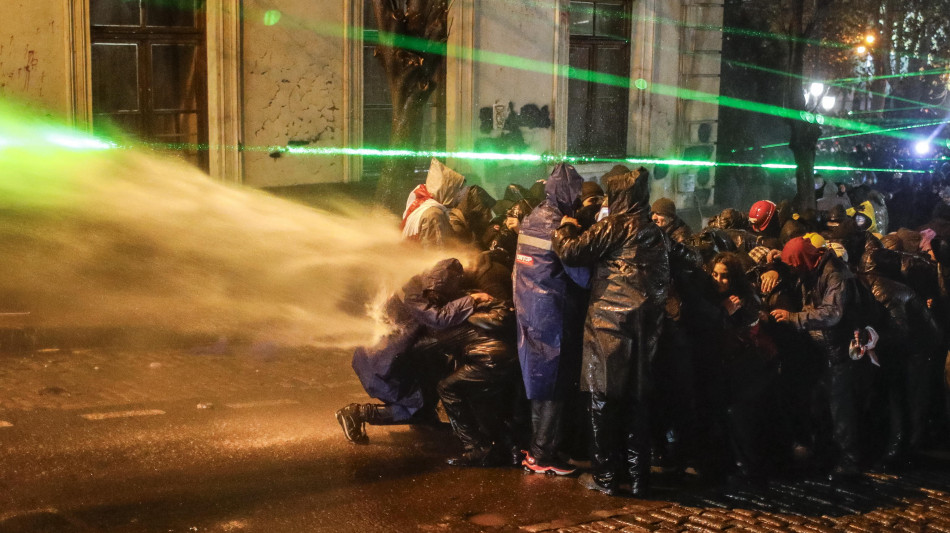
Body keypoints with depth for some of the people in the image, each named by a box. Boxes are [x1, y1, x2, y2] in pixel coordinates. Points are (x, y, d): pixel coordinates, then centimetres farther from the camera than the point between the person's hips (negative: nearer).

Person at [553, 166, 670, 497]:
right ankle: (638, 478, 12)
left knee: (604, 397, 2)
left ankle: (604, 476, 6)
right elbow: (663, 281, 18)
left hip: (610, 323, -6)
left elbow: (572, 252, -11)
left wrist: (566, 229, 6)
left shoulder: (615, 226, -7)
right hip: (645, 324, 6)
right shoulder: (656, 234, 15)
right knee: (637, 398, 9)